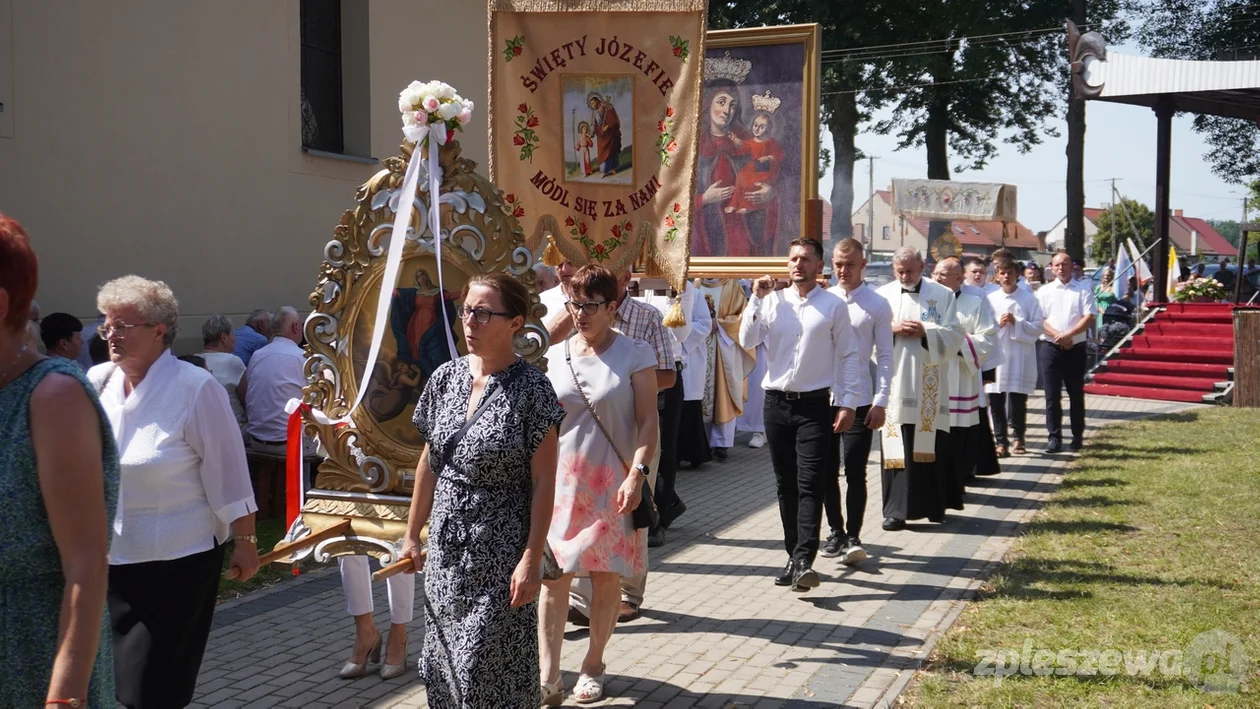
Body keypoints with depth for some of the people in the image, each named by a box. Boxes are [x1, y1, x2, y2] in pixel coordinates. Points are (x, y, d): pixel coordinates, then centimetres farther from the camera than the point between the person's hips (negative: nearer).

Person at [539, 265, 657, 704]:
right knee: (553, 575, -3)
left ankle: (593, 666, 23)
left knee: (605, 577, 5)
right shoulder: (555, 356, 6)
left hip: (612, 483, -2)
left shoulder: (634, 354, -3)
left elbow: (647, 421, -7)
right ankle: (548, 678, 1)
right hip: (560, 481, 2)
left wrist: (636, 474, -18)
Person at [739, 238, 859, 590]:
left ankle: (804, 561, -14)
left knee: (810, 484, -10)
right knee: (785, 484, 9)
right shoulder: (772, 301, 7)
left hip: (814, 405, -3)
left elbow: (848, 356, 2)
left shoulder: (834, 306, 1)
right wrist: (756, 299, -6)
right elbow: (747, 341, -2)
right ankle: (794, 556, 17)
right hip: (777, 402, 3)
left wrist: (848, 403, -3)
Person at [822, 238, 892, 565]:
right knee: (827, 471, 10)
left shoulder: (877, 305, -2)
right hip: (822, 397, 3)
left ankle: (853, 538, 2)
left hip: (860, 401, -3)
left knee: (855, 472, -5)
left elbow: (885, 356, -1)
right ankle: (836, 532, 23)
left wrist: (880, 402, -6)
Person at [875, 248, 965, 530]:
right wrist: (893, 330, -12)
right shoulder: (883, 295, 8)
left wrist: (925, 331, -13)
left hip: (927, 383, 0)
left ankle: (933, 506, 17)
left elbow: (954, 335, 1)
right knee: (897, 448, -3)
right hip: (895, 382, 0)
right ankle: (896, 510, -1)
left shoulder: (942, 295, 6)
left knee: (929, 446, 4)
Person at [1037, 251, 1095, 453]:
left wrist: (1068, 335, -17)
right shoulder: (1043, 291, 6)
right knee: (1052, 395, 0)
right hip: (1049, 347, 0)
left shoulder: (1083, 290, 4)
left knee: (1076, 393, 8)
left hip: (1076, 348, 0)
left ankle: (1077, 435, 17)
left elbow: (1088, 317, -5)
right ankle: (1054, 437, 5)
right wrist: (1057, 336, -15)